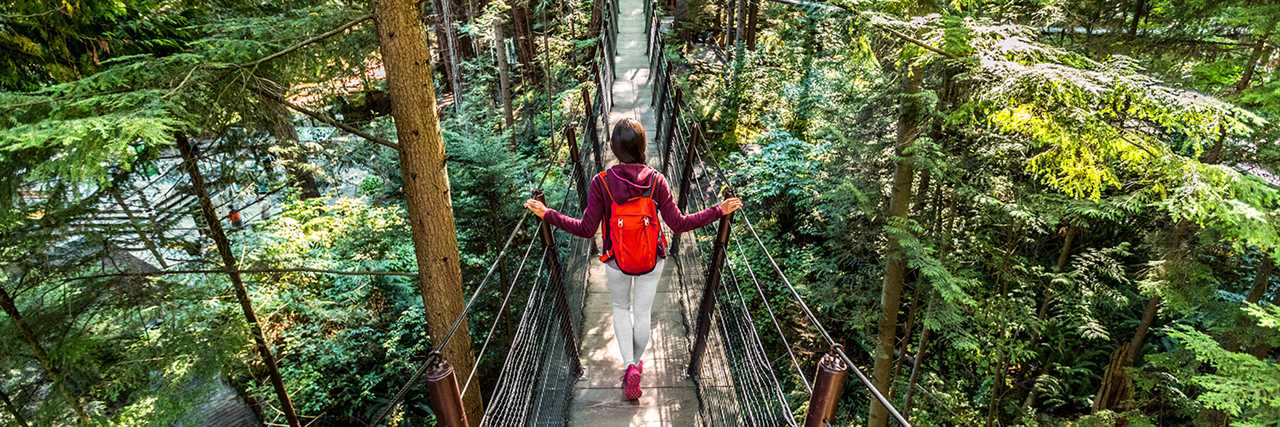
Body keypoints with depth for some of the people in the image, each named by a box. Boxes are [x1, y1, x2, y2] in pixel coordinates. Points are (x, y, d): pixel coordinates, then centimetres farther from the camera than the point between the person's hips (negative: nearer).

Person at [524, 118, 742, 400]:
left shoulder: (601, 182, -19)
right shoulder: (656, 180, -17)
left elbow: (586, 230, -17)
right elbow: (678, 224, -16)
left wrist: (547, 214, -8)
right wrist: (718, 211, -7)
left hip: (616, 262, 0)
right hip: (652, 261, 1)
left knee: (620, 308, 25)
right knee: (643, 313, 20)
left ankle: (629, 366, 15)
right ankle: (637, 363, 40)